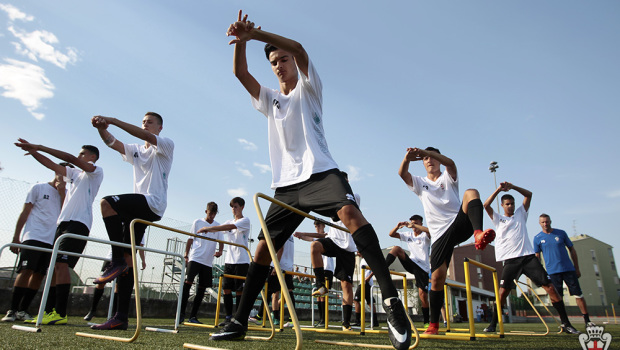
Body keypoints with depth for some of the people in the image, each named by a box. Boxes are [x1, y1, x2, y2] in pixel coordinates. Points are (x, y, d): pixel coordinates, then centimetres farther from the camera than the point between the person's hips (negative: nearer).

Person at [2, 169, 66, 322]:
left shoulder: (64, 195, 18)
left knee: (39, 275, 0)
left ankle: (22, 310, 7)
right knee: (26, 270, -13)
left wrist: (62, 193, -5)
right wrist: (16, 238, 0)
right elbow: (24, 212, 5)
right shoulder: (38, 187, 7)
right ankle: (12, 310, -6)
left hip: (52, 241, 4)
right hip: (33, 237, -4)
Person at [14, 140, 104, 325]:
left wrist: (40, 147, -7)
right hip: (63, 222, 8)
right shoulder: (74, 173, 27)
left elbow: (71, 159, -8)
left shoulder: (96, 171, 3)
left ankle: (60, 314, -21)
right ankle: (50, 311, 6)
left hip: (79, 223, -8)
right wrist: (32, 150, 14)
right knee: (53, 266, 3)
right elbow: (51, 165, 27)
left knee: (61, 263, -19)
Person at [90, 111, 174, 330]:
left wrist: (114, 120, -19)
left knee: (107, 203, -28)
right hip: (137, 207, 7)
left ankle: (118, 260, -20)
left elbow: (147, 137, -15)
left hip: (153, 203, -7)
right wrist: (102, 128, -12)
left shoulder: (166, 145, 4)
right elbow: (112, 143, 9)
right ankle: (121, 317, 2)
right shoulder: (136, 150, 24)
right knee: (128, 259, 1)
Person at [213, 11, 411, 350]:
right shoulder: (270, 100, 24)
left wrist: (255, 32, -14)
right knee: (263, 248, 3)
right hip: (285, 185, 5)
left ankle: (391, 299, -35)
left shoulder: (308, 88, 11)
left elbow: (298, 48, -7)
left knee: (350, 212, -33)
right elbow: (240, 72, 11)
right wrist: (241, 40, -5)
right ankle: (239, 321, 13)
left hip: (320, 172, -5)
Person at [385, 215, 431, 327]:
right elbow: (391, 234, 7)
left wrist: (414, 225, -31)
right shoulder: (408, 235, 12)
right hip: (411, 263, 3)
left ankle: (426, 322, 8)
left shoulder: (425, 236, -1)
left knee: (423, 295, -8)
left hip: (423, 267, -3)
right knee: (396, 248, -19)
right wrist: (397, 227, -14)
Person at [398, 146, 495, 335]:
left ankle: (479, 234, -50)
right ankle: (434, 325, 7)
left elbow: (450, 163, -12)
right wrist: (407, 158, -28)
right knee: (437, 278, -7)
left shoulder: (448, 178, 14)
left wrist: (427, 151, -30)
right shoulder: (420, 183, 18)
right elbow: (402, 174, -4)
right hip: (439, 233, 2)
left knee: (471, 192, -27)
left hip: (459, 223, -1)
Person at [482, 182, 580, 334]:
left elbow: (529, 195, 12)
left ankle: (566, 323, 3)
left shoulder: (520, 214, 19)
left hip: (528, 256, 2)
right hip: (510, 259, -2)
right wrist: (499, 189, -6)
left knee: (550, 286, -6)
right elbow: (486, 205, -2)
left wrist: (513, 187, 0)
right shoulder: (498, 218, 13)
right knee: (503, 291, -8)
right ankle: (493, 324, 1)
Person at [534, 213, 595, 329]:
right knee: (558, 297, 1)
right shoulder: (537, 238, 3)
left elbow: (572, 250, 11)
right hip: (553, 271, -1)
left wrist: (577, 268, 8)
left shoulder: (561, 233, 5)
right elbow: (537, 257, 7)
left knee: (578, 294, -1)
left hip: (568, 269, 1)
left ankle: (587, 321, 9)